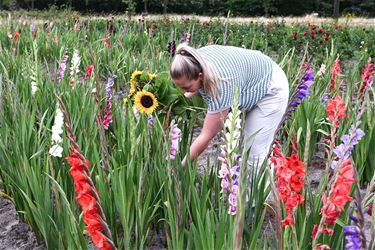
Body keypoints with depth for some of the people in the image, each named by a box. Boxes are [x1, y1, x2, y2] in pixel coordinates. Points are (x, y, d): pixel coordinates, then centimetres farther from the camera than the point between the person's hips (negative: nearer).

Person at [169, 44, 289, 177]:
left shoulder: (220, 85, -41)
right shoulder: (196, 59, -20)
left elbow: (206, 137, -33)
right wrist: (190, 94, -8)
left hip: (270, 90, -8)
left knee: (252, 154, -10)